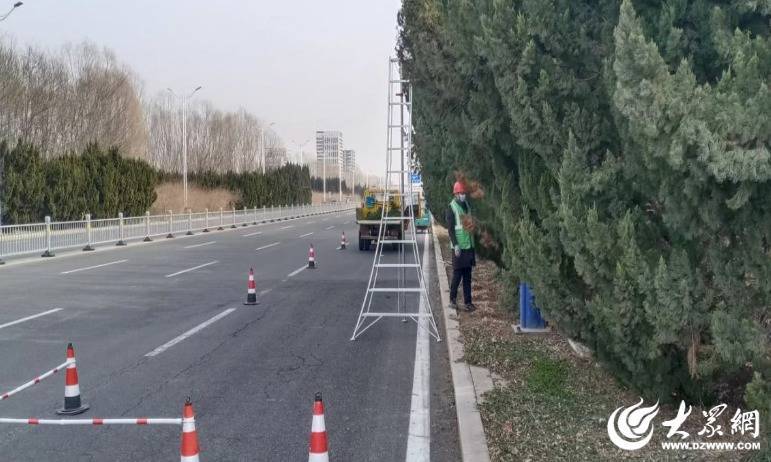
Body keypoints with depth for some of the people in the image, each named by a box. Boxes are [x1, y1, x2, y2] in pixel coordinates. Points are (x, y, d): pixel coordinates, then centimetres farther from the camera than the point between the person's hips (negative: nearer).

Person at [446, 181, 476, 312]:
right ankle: (452, 299, 12)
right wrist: (455, 245, -20)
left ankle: (468, 302, 12)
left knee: (468, 276, 8)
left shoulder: (467, 206, 14)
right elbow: (450, 228, -13)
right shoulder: (452, 208, -8)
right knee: (457, 274, -2)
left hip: (469, 246, 7)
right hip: (459, 247, -7)